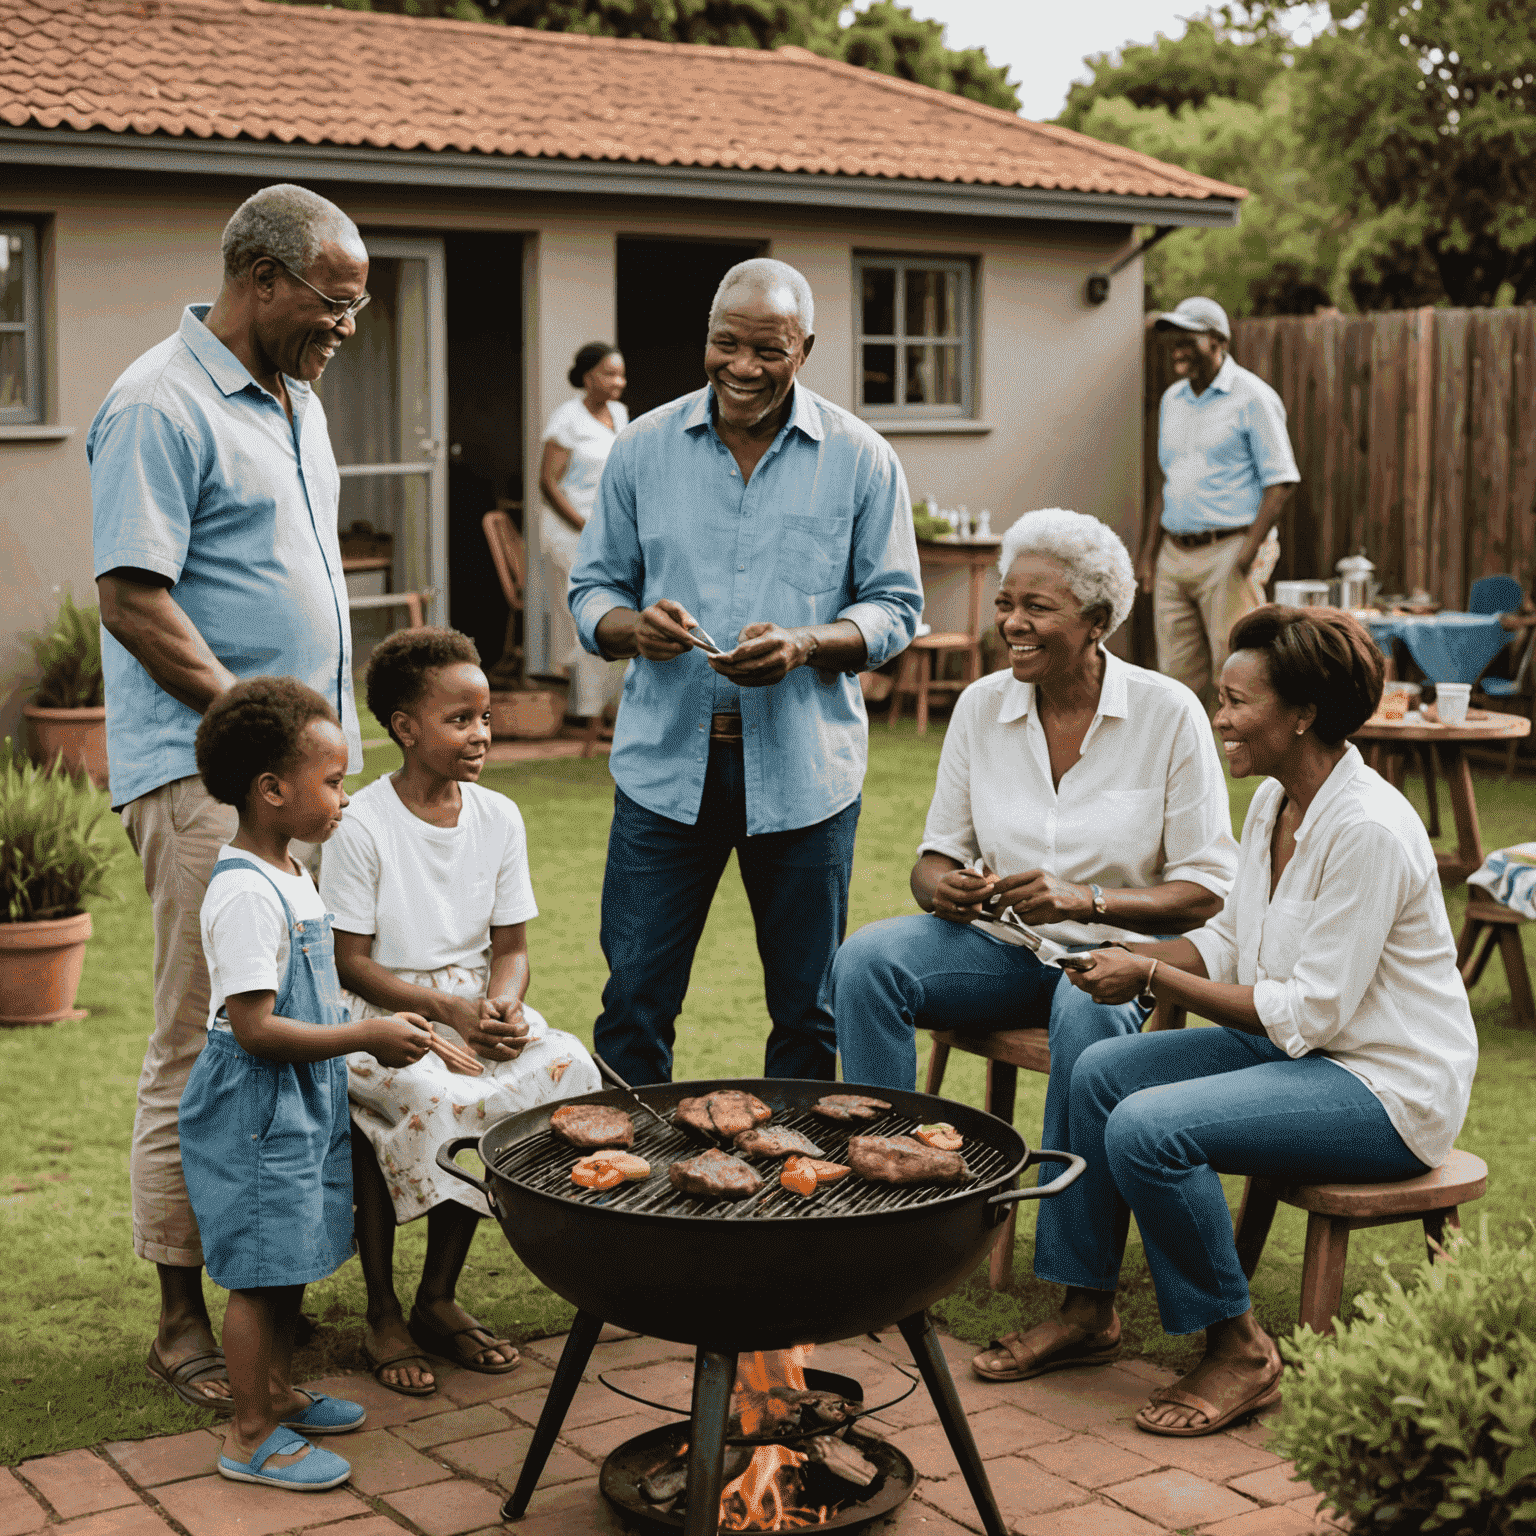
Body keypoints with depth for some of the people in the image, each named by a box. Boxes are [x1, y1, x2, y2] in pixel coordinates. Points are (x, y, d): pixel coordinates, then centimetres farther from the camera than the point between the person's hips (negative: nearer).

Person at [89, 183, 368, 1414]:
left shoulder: (295, 399, 17)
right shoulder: (161, 408, -12)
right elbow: (131, 597, -17)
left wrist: (334, 729, 16)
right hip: (204, 775, -9)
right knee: (206, 1048, -4)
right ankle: (186, 1318, 5)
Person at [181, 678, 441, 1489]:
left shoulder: (288, 875, 9)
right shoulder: (245, 893, -23)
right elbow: (254, 1028, -26)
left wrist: (374, 1031, 13)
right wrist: (366, 1036, -21)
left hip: (302, 1097, 10)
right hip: (255, 1107, -10)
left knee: (288, 1260, 19)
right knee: (260, 1269, -1)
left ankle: (278, 1393, 33)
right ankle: (250, 1435, 10)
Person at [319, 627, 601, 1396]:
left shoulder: (498, 818, 6)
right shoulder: (361, 825, -10)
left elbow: (510, 945, 8)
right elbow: (350, 963, -10)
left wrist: (502, 1004, -15)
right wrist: (449, 1010, -21)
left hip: (475, 1005, 6)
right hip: (381, 1014, -5)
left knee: (566, 1066, -21)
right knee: (432, 1098, -34)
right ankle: (383, 1315, -12)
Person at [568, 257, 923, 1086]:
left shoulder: (861, 459, 2)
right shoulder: (643, 448, 6)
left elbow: (896, 606, 3)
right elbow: (592, 588, 10)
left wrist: (805, 644, -16)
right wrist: (631, 625, -14)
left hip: (805, 771, 0)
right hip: (664, 764, 1)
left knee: (806, 1011, 9)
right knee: (634, 1002, 3)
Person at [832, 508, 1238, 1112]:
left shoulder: (1169, 713, -8)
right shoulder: (980, 706, 3)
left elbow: (1208, 892, -9)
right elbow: (937, 856, 10)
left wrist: (1085, 901, -24)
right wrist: (943, 889, -15)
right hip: (1003, 943, 4)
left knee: (1088, 1009, -37)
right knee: (863, 959, -23)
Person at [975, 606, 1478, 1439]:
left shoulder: (1369, 830, -24)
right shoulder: (1275, 802, 4)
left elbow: (1309, 1012, -24)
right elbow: (1228, 940, 14)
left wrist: (1153, 978, -19)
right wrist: (1128, 957, -4)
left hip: (1388, 1087, -10)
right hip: (1303, 1048, 10)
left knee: (1148, 1129, -24)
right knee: (1099, 1072, 1)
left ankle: (1239, 1349, -7)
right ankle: (1087, 1309, 11)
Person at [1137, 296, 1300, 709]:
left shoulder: (1252, 398, -5)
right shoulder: (1172, 400, 16)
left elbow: (1281, 482, -9)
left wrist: (1248, 550, -17)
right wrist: (1147, 553, 16)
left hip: (1228, 550, -6)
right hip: (1175, 554, 7)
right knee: (1178, 676, 5)